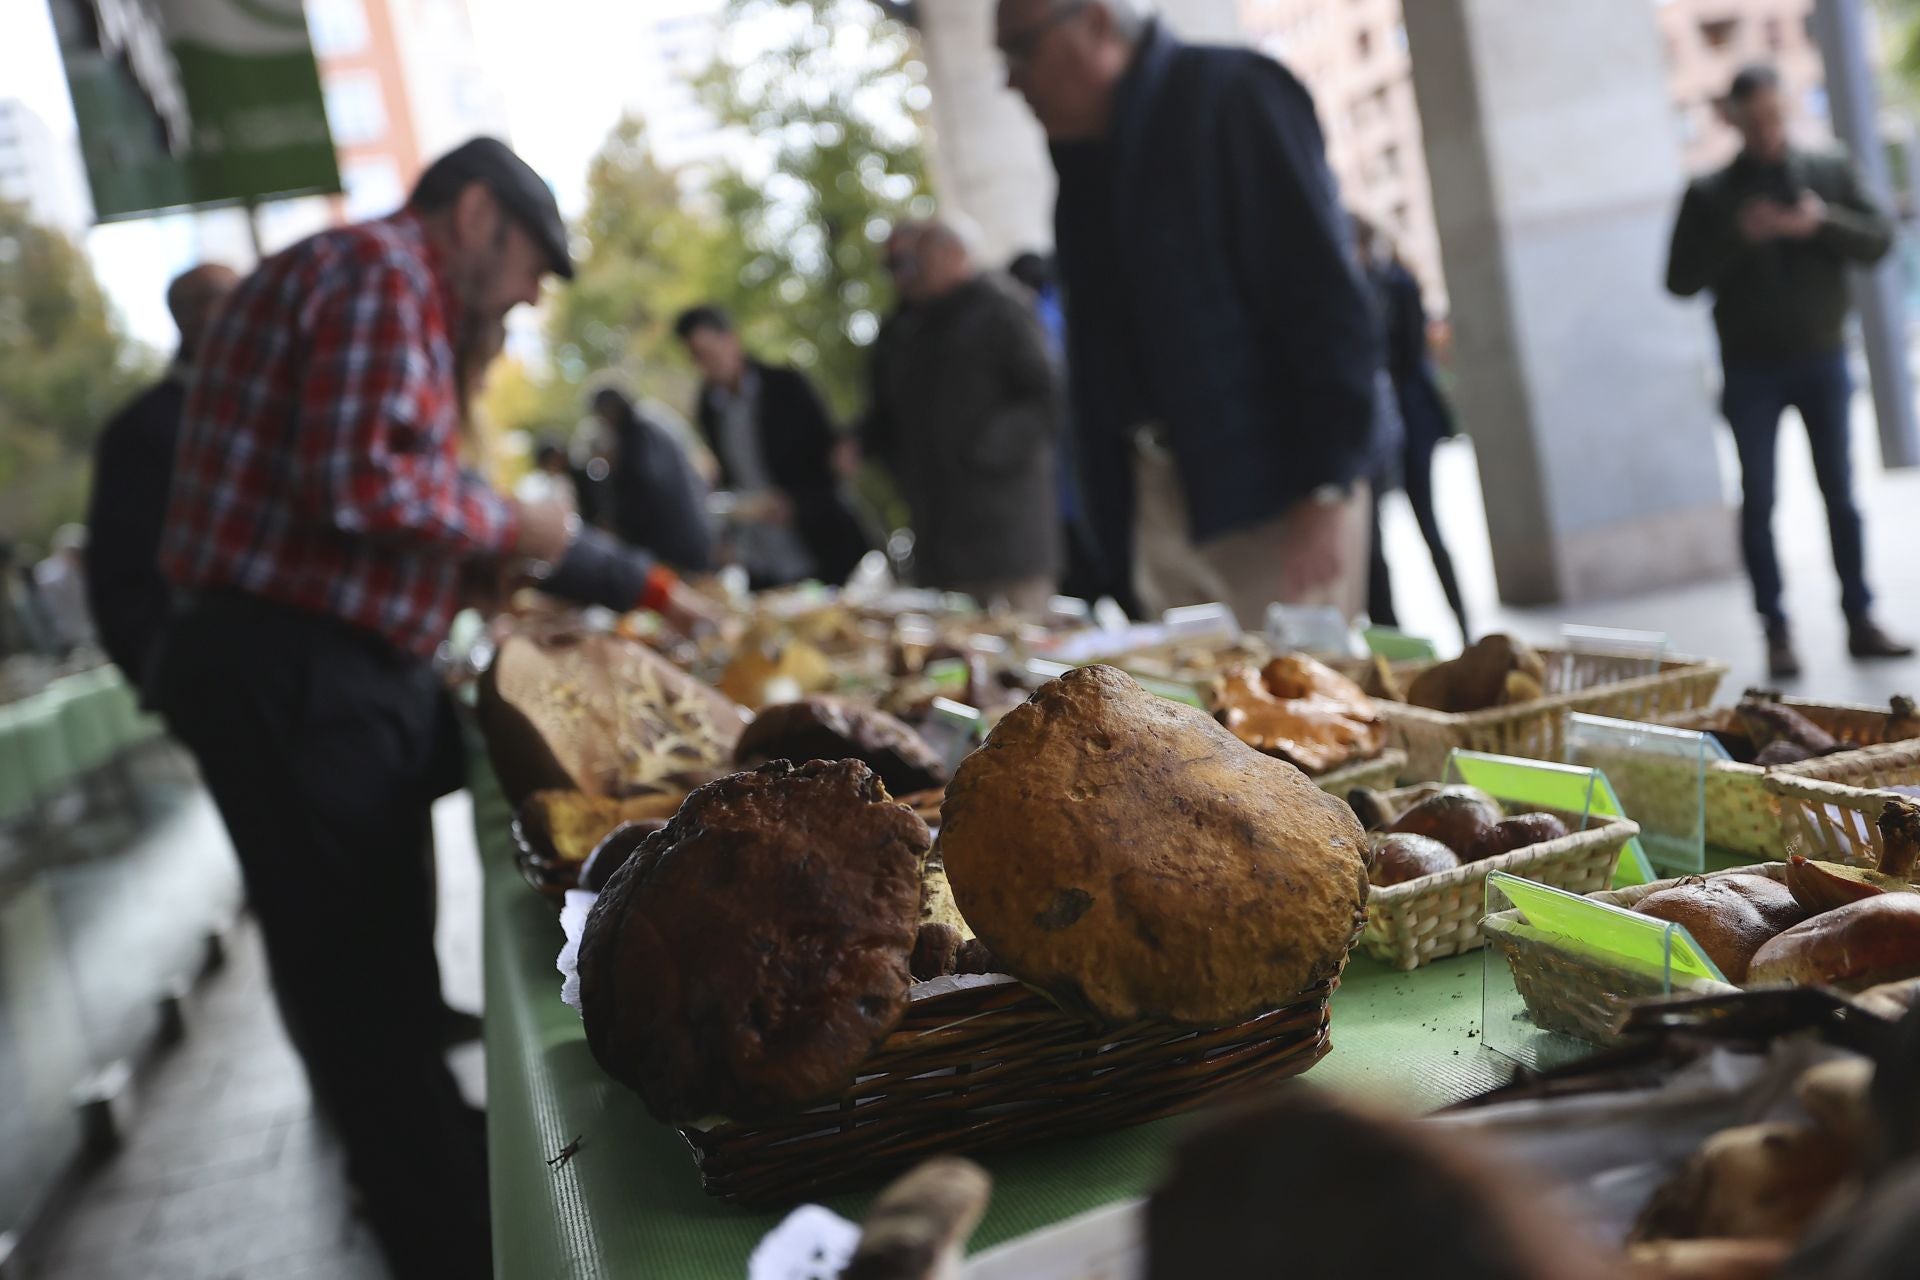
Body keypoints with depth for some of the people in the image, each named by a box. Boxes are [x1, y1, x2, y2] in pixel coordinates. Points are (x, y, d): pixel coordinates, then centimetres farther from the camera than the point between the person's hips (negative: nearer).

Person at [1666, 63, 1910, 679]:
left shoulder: (1829, 172, 8)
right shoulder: (1709, 194, 3)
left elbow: (1879, 239, 0)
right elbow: (1681, 278, -4)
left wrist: (1823, 223, -17)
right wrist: (1738, 236, -18)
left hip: (1822, 357, 2)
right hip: (1751, 368, -1)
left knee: (1840, 494, 5)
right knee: (1759, 501, -1)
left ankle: (1860, 620, 12)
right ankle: (1777, 633, 4)